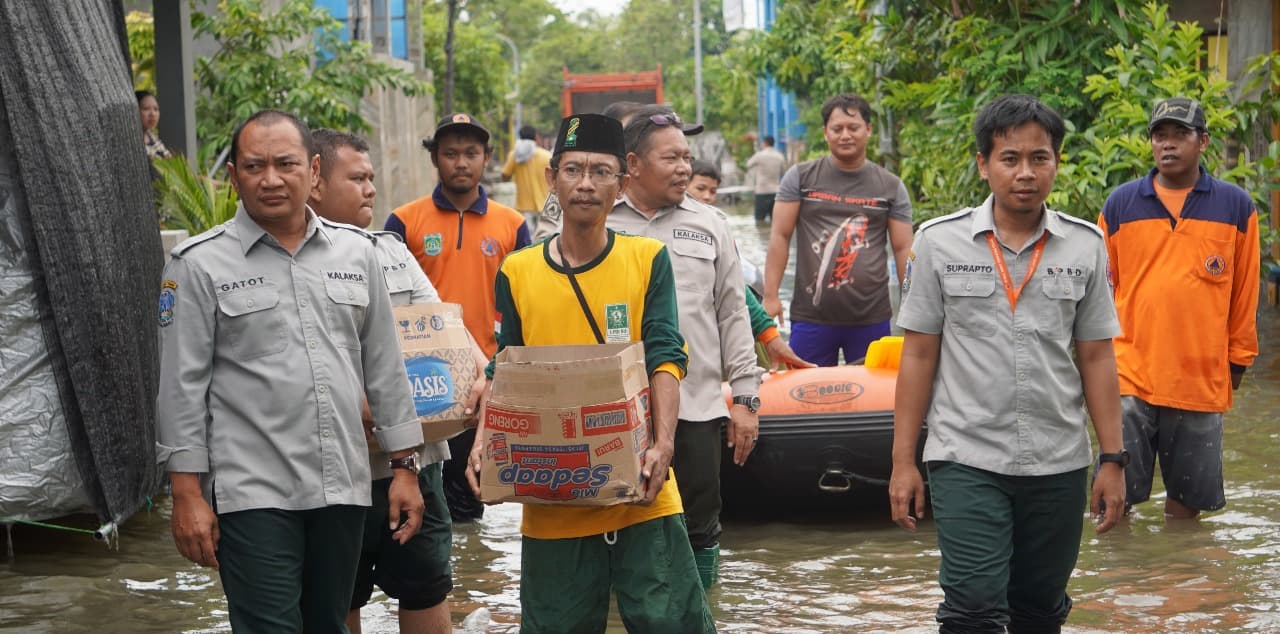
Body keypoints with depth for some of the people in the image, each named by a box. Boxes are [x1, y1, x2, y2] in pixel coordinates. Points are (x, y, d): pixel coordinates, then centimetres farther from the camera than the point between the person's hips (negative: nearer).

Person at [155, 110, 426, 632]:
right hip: (252, 491, -4)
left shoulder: (356, 252, 8)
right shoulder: (200, 264, -2)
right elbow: (182, 387, -3)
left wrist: (405, 466, 10)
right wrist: (187, 495, -6)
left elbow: (384, 368, 12)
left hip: (343, 486, 4)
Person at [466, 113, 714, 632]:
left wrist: (663, 443, -19)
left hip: (639, 493, -1)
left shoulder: (648, 259, 2)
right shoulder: (517, 273, 5)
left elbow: (665, 357, -5)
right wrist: (485, 441, -6)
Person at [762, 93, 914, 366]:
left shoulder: (891, 187, 7)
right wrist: (771, 296, -4)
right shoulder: (801, 177, 5)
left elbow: (903, 249, 7)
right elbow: (780, 236, 3)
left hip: (872, 319, 1)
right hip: (810, 317, -1)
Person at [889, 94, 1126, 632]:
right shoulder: (939, 242, -2)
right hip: (966, 460, -2)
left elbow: (1096, 358, 6)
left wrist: (1112, 460, 3)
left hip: (1059, 465, 3)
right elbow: (918, 356, 1)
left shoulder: (1085, 246, 3)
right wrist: (903, 462, -1)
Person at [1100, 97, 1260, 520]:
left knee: (1186, 503, 9)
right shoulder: (1120, 204, 5)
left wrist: (1238, 359, 10)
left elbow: (1244, 295, 9)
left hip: (1202, 381, 0)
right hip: (1129, 376, 0)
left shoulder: (1236, 207, 4)